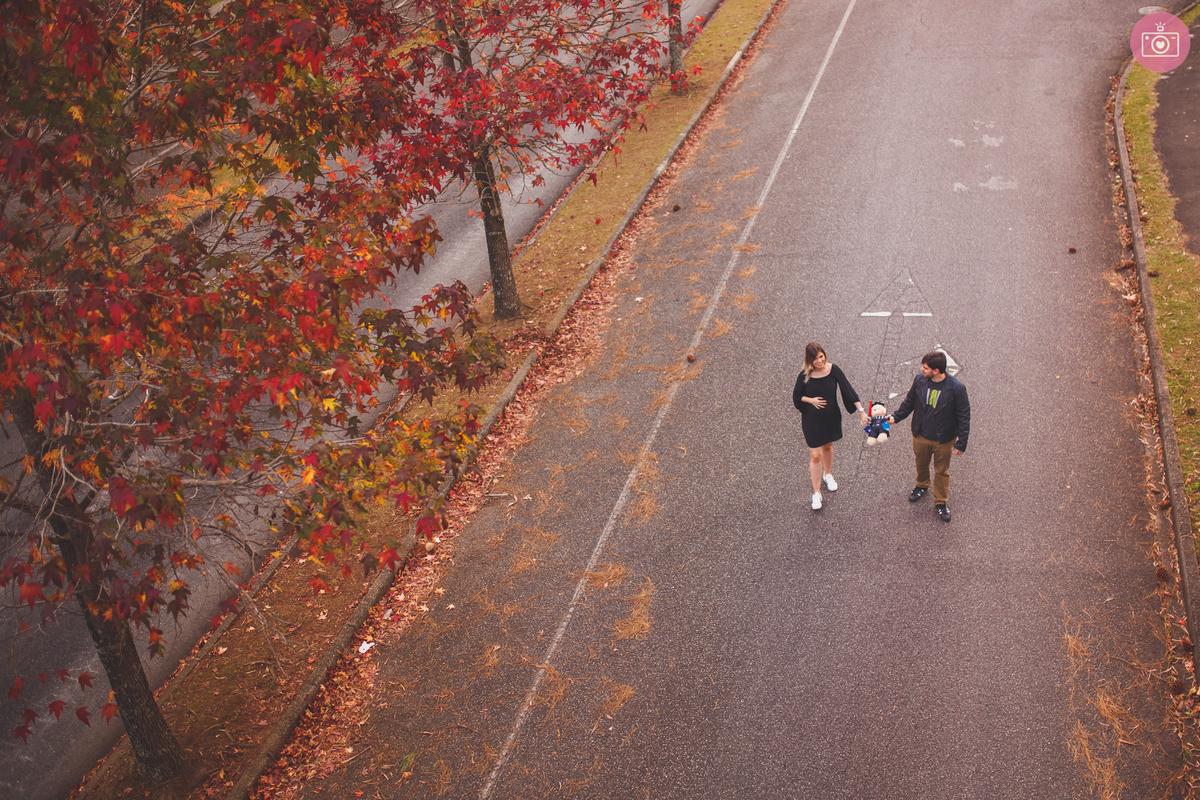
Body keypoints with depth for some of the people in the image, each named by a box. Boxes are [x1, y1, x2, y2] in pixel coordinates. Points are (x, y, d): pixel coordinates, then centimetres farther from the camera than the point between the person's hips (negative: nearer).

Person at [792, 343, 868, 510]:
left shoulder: (833, 370, -15)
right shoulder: (805, 376, -18)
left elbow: (848, 389, -10)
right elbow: (797, 396, -3)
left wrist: (861, 410, -13)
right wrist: (811, 400, -21)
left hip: (831, 418, 2)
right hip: (812, 421, -2)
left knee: (827, 447, 25)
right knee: (815, 456, 2)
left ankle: (827, 475, 54)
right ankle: (816, 493, 15)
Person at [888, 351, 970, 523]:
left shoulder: (956, 388, -24)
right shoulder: (919, 381, -13)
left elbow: (963, 416, -15)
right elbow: (909, 402, 6)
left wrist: (961, 442, -13)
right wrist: (896, 416, 0)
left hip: (943, 440, -3)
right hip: (920, 437, 3)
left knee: (941, 472, 15)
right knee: (921, 465, 26)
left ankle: (941, 502, 35)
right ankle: (922, 486, 56)